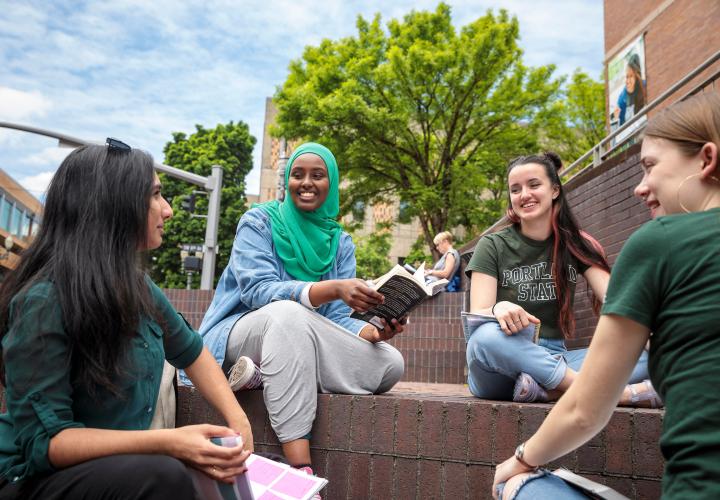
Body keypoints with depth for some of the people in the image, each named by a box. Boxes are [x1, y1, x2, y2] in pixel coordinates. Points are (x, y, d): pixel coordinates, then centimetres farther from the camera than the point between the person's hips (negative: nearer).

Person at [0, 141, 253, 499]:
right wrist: (167, 442, -34)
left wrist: (237, 421, -2)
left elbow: (192, 352, 13)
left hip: (120, 464, 7)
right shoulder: (44, 301, -22)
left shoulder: (136, 286, 0)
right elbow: (43, 440, -23)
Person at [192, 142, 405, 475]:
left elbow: (336, 319, -2)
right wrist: (332, 289, -36)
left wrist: (375, 331, -25)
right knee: (288, 313, -39)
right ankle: (301, 469, -43)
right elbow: (257, 291, -21)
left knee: (390, 363, -17)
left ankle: (264, 374, -22)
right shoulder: (259, 221, -5)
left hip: (299, 342, 5)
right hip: (240, 333, -4)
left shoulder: (340, 242, 7)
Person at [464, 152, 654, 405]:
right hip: (500, 369, -3)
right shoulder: (492, 246, 0)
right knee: (489, 337, -38)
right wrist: (498, 309, -34)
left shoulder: (575, 245, 9)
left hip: (553, 359, 3)